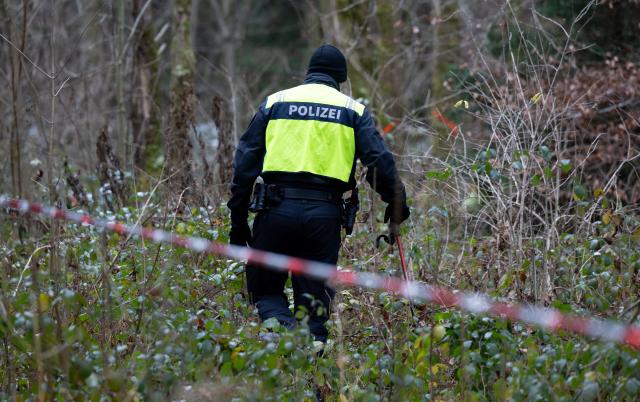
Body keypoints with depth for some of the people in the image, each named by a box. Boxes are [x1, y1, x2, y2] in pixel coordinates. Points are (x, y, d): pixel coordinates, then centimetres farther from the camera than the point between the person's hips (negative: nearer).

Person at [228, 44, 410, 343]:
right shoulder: (353, 110, 13)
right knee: (314, 303, 9)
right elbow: (380, 162, 2)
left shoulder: (274, 102, 14)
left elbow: (245, 162, 8)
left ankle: (282, 326, -18)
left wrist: (238, 220, 10)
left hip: (277, 208, 0)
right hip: (324, 215, 0)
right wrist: (396, 206, 14)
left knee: (265, 289, 11)